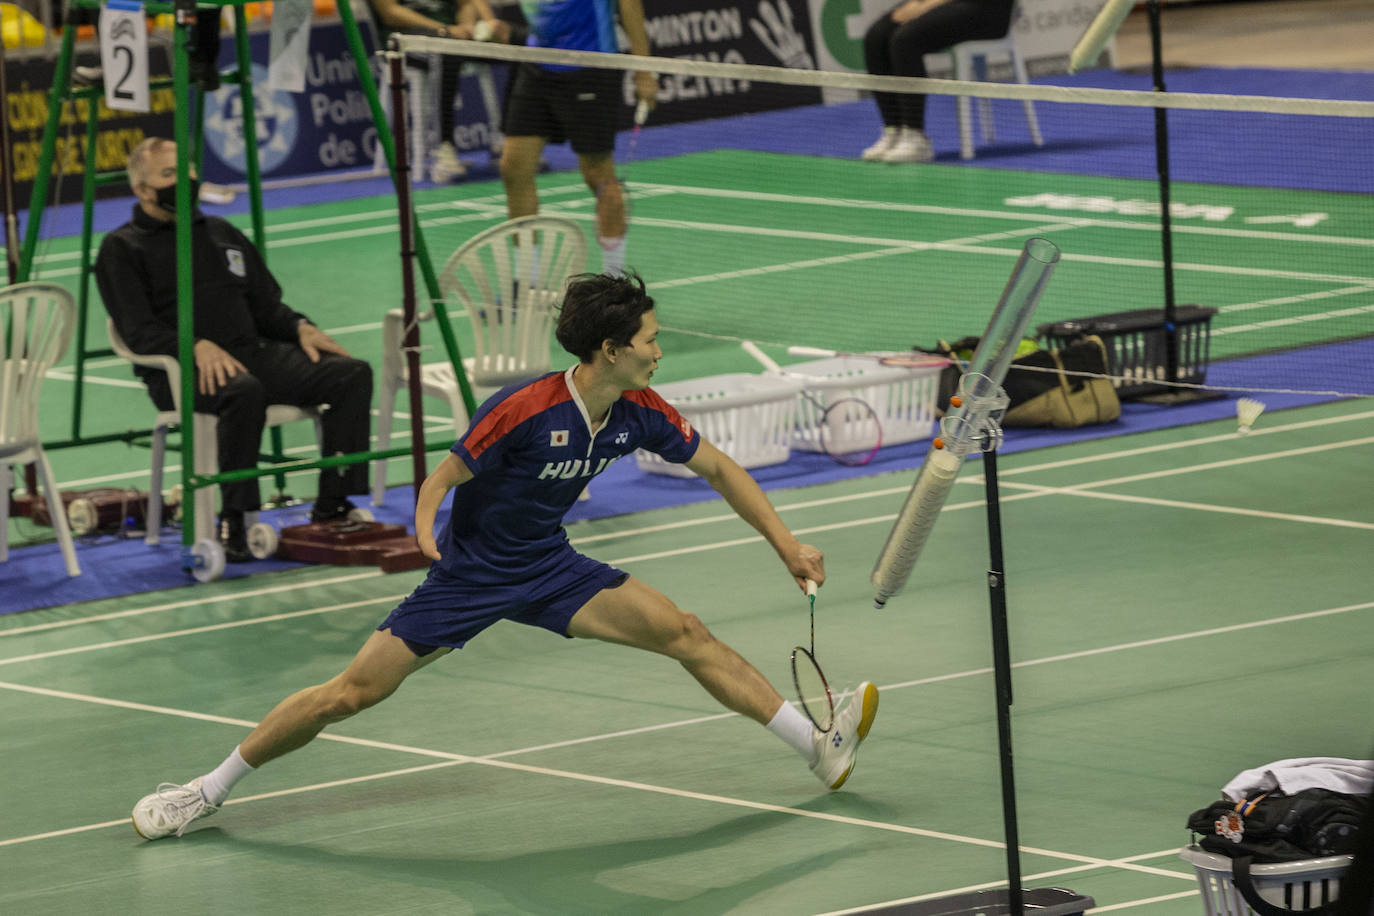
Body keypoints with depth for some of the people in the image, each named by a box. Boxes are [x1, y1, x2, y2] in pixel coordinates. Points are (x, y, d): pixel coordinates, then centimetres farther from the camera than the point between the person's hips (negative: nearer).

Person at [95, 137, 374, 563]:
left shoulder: (221, 233, 25)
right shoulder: (122, 249, 4)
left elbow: (266, 305, 25)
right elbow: (139, 331, -8)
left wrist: (300, 327, 4)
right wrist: (198, 347, -24)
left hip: (253, 351, 7)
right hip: (181, 370, -7)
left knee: (352, 374, -14)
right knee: (243, 390, -40)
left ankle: (331, 506, -14)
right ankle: (232, 523, -32)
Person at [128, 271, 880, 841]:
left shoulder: (639, 414, -9)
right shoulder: (523, 412, -27)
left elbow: (720, 470, 5)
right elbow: (443, 479, -18)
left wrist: (786, 545, 3)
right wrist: (426, 523, -40)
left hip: (549, 571, 5)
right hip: (469, 577, -5)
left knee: (683, 633, -7)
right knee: (353, 691, -10)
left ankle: (819, 748, 0)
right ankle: (211, 789, 3)